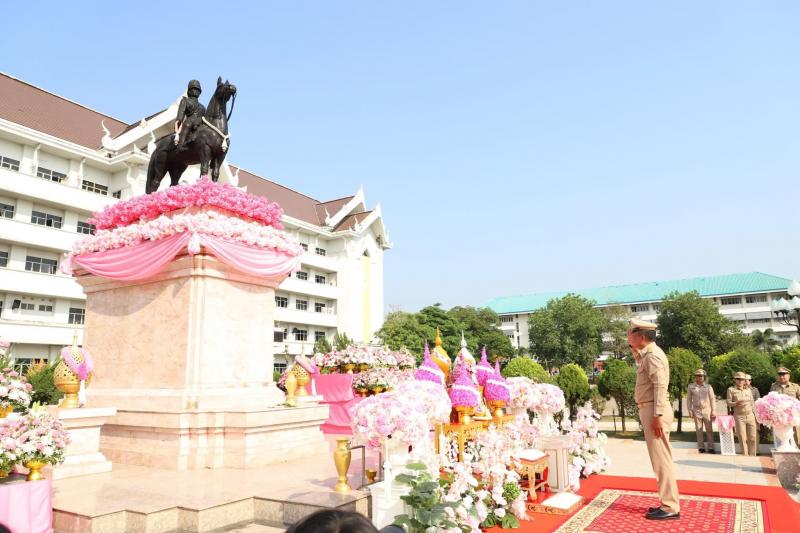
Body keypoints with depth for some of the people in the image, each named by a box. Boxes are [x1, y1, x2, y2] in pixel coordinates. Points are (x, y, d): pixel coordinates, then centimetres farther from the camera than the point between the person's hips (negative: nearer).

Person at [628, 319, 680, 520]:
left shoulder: (653, 355, -14)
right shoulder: (647, 354, 15)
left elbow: (660, 386, -21)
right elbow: (639, 361, 37)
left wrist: (657, 415, -24)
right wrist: (633, 348, 20)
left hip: (654, 410, -10)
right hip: (650, 410, 10)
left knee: (661, 459, -6)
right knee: (660, 459, 14)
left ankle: (670, 507, -1)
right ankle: (668, 503, 21)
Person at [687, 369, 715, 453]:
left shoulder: (708, 386, 5)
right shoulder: (691, 386, 6)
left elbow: (712, 399, 4)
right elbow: (689, 399, 8)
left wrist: (713, 411, -3)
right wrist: (689, 410, 0)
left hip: (707, 410, 0)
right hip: (697, 410, 0)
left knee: (709, 429, 0)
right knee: (699, 430, 2)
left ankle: (710, 447, 5)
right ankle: (701, 447, 6)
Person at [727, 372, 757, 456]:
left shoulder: (748, 390, 12)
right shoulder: (731, 389, 1)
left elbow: (752, 402, 16)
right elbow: (728, 403, -1)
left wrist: (755, 414, 11)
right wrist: (736, 403, -20)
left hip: (750, 416, 3)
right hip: (739, 416, -3)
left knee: (752, 438, 2)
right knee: (743, 439, -1)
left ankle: (752, 456, 14)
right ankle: (745, 456, 8)